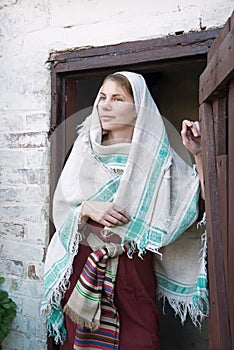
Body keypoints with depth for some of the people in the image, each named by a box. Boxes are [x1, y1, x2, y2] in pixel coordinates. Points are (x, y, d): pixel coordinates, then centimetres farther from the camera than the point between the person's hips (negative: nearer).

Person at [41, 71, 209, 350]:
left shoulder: (155, 156, 0)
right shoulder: (86, 149, 5)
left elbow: (205, 198, -4)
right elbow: (61, 205, 6)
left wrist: (198, 153, -15)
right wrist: (87, 209, -13)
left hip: (134, 264, -1)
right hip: (83, 262, 2)